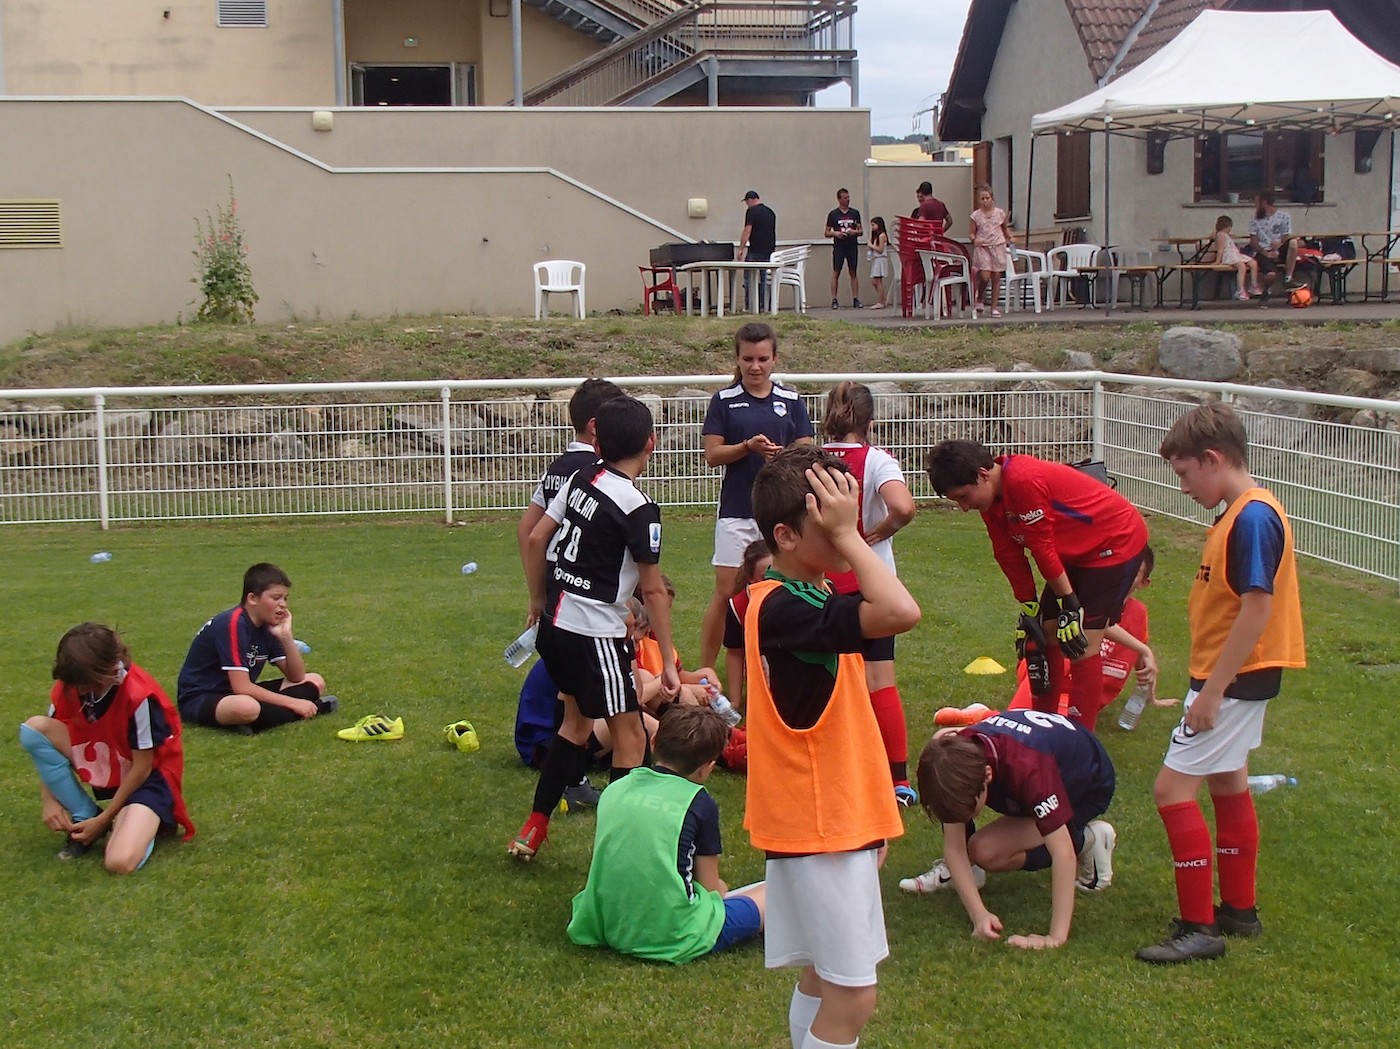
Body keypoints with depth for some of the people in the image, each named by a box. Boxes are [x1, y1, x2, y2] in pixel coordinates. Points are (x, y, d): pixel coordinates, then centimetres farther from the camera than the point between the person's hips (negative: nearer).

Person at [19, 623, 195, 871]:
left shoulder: (140, 695, -29)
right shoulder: (70, 685, -12)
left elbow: (141, 768, -20)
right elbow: (46, 744, -1)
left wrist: (104, 819, -15)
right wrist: (49, 800, -13)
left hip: (148, 777, -6)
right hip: (104, 769, 6)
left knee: (121, 862, -31)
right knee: (34, 730, -16)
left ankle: (145, 821, 6)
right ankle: (83, 817, -4)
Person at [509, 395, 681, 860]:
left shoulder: (581, 479, 4)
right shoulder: (637, 507, -16)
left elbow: (535, 539, 8)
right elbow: (653, 590, -13)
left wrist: (537, 600, 22)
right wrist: (668, 662, -7)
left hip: (554, 624, 8)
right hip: (594, 634, -8)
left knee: (577, 721, 25)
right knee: (631, 738, 1)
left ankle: (533, 829, 30)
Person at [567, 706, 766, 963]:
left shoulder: (615, 789, 8)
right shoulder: (699, 802, -6)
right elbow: (710, 886, 1)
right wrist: (719, 889, 26)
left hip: (610, 929, 6)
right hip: (674, 939, -5)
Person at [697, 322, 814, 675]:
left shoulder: (791, 401, 6)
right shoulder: (724, 401, 2)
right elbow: (712, 455, -1)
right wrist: (749, 446, -16)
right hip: (736, 511, -1)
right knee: (725, 592, -2)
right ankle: (705, 671, 7)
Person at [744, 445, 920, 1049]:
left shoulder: (806, 598, 10)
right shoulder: (782, 609, -22)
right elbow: (900, 613, -38)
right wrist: (847, 536, -26)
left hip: (836, 820, 10)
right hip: (817, 827, -10)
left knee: (824, 984, 17)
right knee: (852, 998, -5)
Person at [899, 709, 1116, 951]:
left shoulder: (1028, 769, -45)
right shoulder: (955, 755, -27)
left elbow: (1062, 852, -45)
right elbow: (954, 846, -22)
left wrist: (1056, 937, -47)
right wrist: (979, 915, -34)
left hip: (1087, 785, -6)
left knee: (985, 851, -23)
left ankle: (1085, 840, -4)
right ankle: (953, 870, 0)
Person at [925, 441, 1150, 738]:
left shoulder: (1024, 481, -31)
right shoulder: (992, 498, -2)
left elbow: (1042, 547, -24)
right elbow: (1010, 556, 1)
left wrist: (1069, 605, -18)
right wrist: (1029, 611, 0)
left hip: (1117, 543, -9)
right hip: (1077, 552, 9)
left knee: (1083, 643, -12)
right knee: (1044, 631, 9)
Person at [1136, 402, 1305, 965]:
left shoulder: (1253, 518, -21)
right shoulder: (1242, 514, 10)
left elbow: (1258, 609, -26)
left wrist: (1212, 691, -25)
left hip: (1234, 679, -11)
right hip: (1237, 678, 11)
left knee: (1173, 788, -9)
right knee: (1228, 785, 20)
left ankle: (1199, 928, -3)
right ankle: (1239, 910, 33)